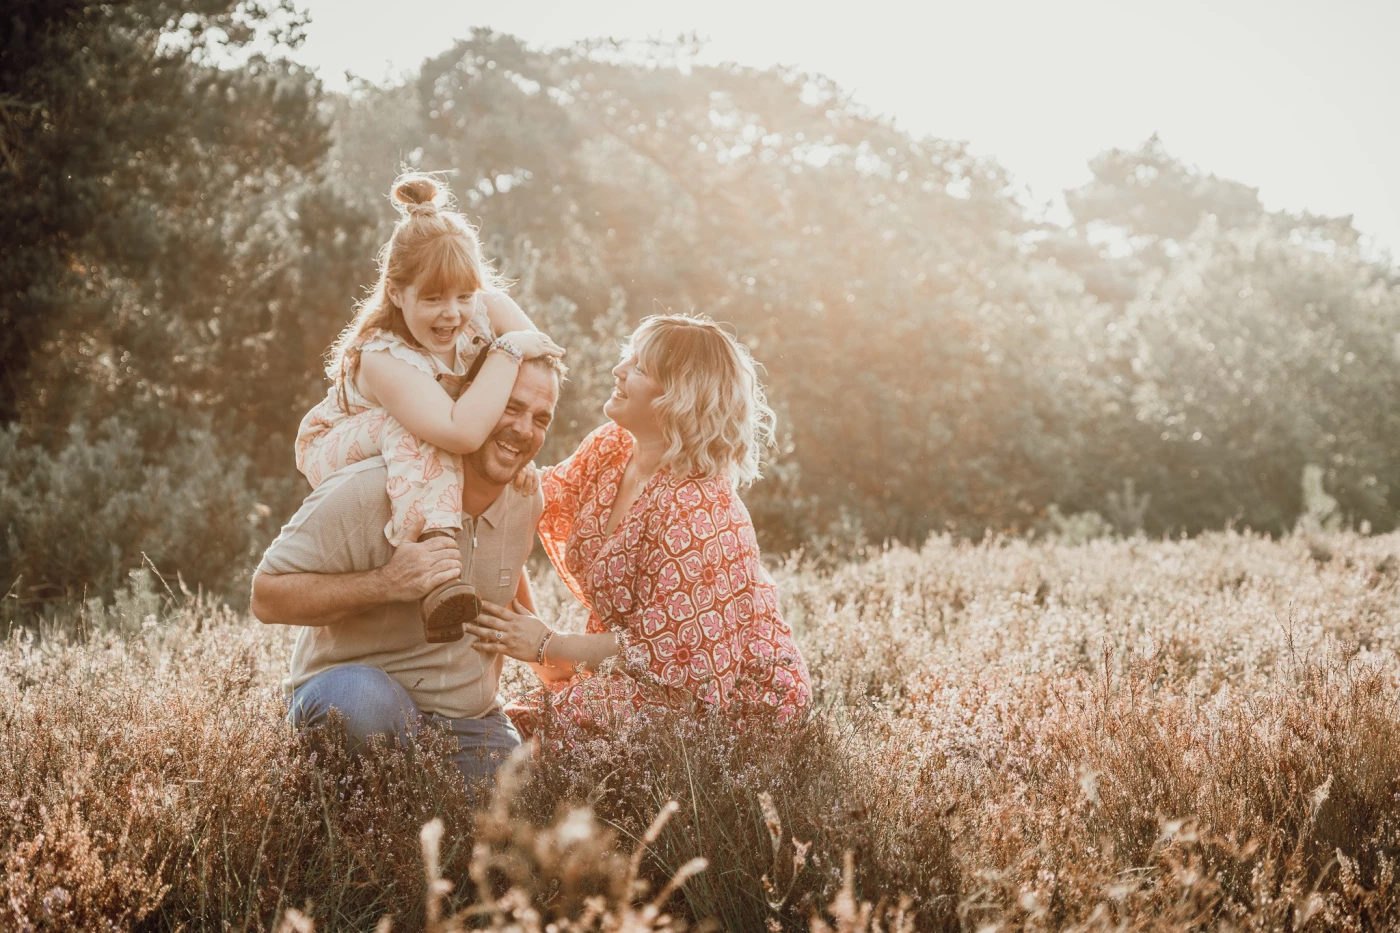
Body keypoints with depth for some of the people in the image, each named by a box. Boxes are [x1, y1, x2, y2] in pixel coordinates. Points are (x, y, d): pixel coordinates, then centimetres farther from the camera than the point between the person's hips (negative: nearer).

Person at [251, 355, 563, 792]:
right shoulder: (368, 492, -21)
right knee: (363, 698, -40)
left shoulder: (528, 501, 2)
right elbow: (267, 597, -21)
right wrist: (386, 583, -31)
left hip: (471, 721, 6)